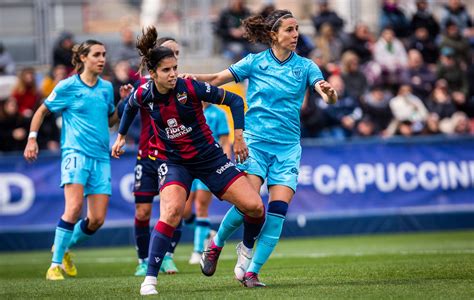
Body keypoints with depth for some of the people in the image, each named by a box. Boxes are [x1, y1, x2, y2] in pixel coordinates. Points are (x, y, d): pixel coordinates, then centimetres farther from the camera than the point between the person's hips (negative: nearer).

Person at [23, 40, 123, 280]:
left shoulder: (107, 87, 12)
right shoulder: (67, 86, -1)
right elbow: (42, 111, 10)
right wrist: (32, 139, 0)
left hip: (101, 156, 5)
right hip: (75, 152, -5)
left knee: (97, 219, -2)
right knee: (74, 207, -23)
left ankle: (65, 246, 26)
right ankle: (55, 264, -13)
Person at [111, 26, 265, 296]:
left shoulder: (191, 88, -17)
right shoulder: (143, 95, -10)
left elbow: (234, 100, -6)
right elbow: (130, 107, 17)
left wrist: (239, 135, -12)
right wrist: (121, 136, 24)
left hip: (208, 155, 1)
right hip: (172, 160, 0)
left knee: (254, 207, -10)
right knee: (172, 211, -31)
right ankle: (150, 278, -25)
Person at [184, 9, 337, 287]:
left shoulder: (305, 66, 3)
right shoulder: (255, 62, 1)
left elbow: (330, 97, -8)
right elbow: (216, 80, 2)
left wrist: (329, 92, -32)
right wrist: (189, 77, -17)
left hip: (288, 147, 2)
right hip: (255, 141, -2)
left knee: (278, 209, -11)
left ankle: (251, 271, -3)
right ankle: (216, 243, 11)